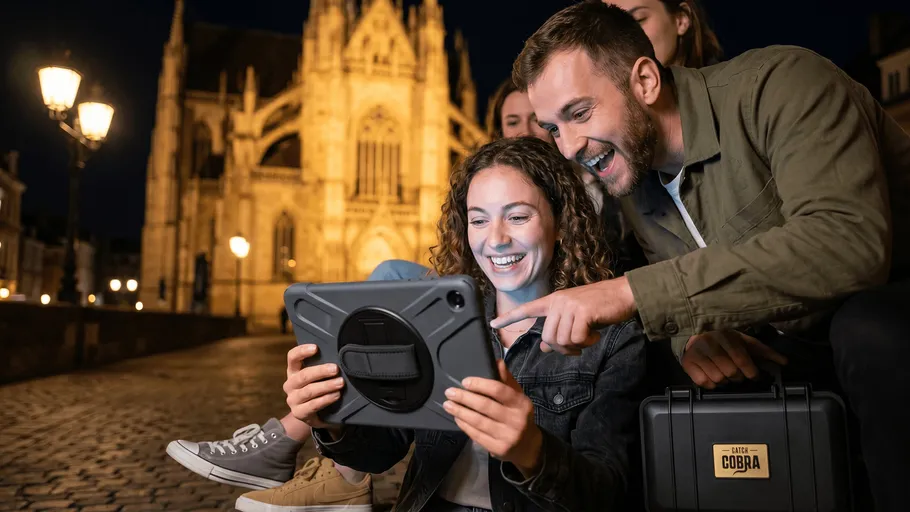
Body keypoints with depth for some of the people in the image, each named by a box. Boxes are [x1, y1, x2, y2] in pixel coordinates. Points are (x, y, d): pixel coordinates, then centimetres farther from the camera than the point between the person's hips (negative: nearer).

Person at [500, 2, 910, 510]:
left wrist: (632, 292, -38)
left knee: (866, 327, -34)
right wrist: (692, 334, -20)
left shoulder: (778, 84, -21)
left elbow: (848, 242, -35)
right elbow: (674, 290, 6)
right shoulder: (630, 178, 1)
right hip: (813, 349, 5)